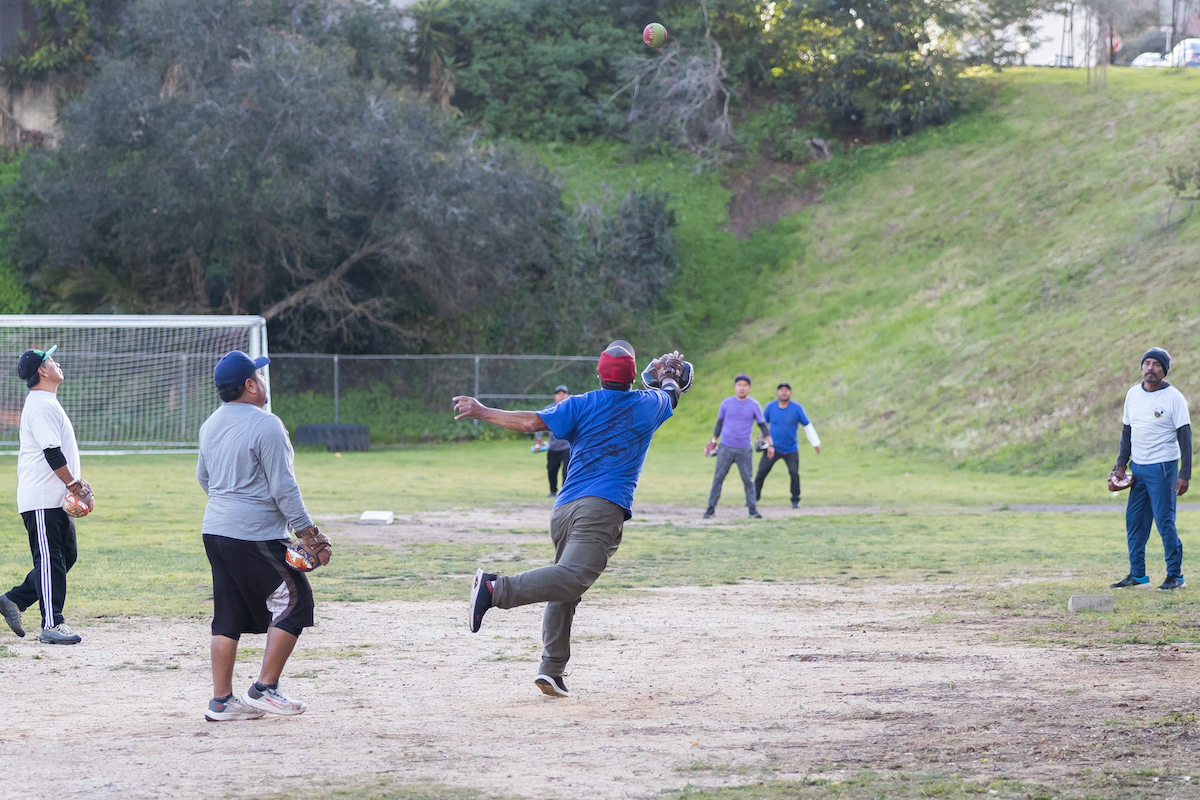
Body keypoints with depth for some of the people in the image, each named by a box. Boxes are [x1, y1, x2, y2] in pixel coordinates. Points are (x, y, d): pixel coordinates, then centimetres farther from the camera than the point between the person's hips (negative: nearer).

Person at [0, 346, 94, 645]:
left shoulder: (47, 404, 19)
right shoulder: (41, 405, -14)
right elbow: (52, 453, -21)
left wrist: (78, 484, 17)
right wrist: (75, 486, -18)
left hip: (56, 499, 10)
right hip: (41, 500, -10)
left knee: (67, 554, 11)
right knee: (50, 560, -8)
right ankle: (52, 626, -7)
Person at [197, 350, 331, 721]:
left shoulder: (210, 425, 11)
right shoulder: (266, 425, -14)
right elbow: (283, 487, -16)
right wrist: (307, 531, -11)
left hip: (215, 530, 8)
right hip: (256, 537, -8)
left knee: (228, 614, 11)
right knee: (293, 602, 2)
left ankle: (221, 700, 10)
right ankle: (265, 690, -1)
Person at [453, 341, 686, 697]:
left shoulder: (581, 406, 13)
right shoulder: (649, 405, 13)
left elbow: (533, 421, 4)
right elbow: (672, 392, 36)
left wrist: (482, 412, 14)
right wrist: (669, 374, 58)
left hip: (563, 509, 5)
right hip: (603, 508, -5)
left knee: (564, 592, 12)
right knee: (573, 577, -23)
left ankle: (551, 669, 3)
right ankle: (497, 588, -41)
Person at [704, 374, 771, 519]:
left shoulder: (754, 405, 1)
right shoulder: (726, 403, 4)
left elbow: (762, 425, 7)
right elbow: (719, 423, 14)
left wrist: (769, 443, 0)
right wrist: (713, 442, 12)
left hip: (744, 450, -1)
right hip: (725, 447, 1)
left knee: (748, 480, -3)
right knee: (718, 478, 1)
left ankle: (752, 509, 2)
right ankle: (711, 508, 6)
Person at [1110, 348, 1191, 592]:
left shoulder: (1174, 398, -10)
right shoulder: (1133, 394, 8)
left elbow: (1184, 437, -11)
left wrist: (1184, 475, -18)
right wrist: (1121, 465, 8)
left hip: (1162, 468, -6)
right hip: (1138, 468, 6)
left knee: (1165, 521, -7)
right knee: (1134, 520, 8)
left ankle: (1175, 575, 2)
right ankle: (1137, 574, 17)